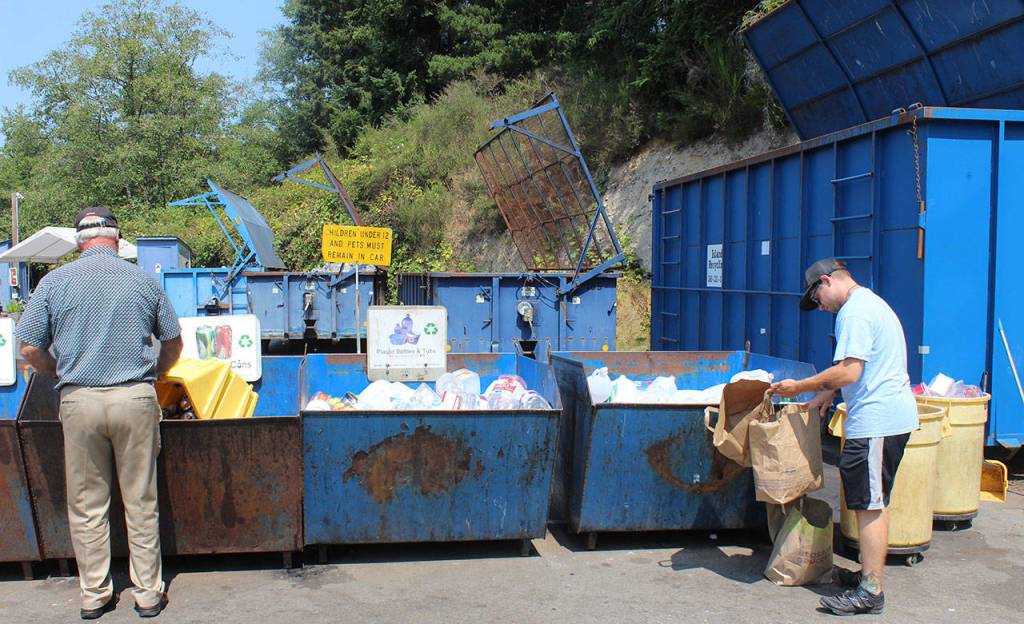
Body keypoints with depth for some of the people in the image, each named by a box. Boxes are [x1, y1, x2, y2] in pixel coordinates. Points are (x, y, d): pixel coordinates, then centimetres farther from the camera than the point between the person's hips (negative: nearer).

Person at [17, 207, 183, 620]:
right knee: (140, 502, 8)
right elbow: (173, 342, 10)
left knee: (86, 505, 11)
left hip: (79, 401, 0)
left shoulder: (55, 281, 1)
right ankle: (148, 593, 16)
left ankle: (94, 595, 20)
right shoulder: (143, 280, 3)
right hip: (136, 399, 0)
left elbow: (30, 349, 1)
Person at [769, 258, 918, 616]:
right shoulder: (872, 303, 19)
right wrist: (829, 392, 17)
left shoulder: (854, 312, -14)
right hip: (892, 415, 11)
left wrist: (800, 387, -12)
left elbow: (849, 372, -21)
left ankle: (870, 592, 0)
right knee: (872, 503, 16)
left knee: (869, 505, -6)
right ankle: (870, 573, 25)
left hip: (876, 421, -11)